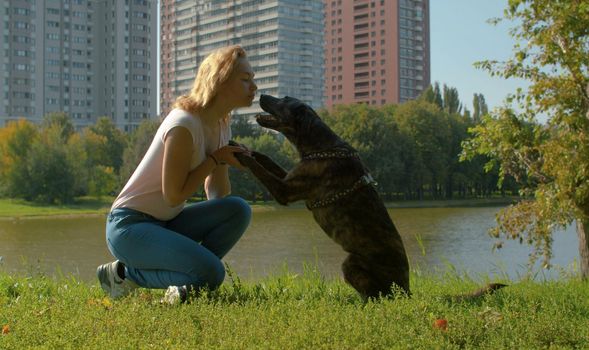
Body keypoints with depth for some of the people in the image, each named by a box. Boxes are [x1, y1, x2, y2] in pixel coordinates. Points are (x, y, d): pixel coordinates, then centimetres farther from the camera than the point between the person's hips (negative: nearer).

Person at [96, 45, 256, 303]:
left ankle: (183, 282, -3)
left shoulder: (221, 127, 7)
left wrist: (227, 161, -11)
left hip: (166, 223, 8)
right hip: (129, 225, -8)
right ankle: (125, 273, -4)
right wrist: (215, 159, -14)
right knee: (211, 273, -24)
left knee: (238, 210, -14)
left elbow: (218, 197, 7)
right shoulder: (184, 124, -20)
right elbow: (174, 195, -19)